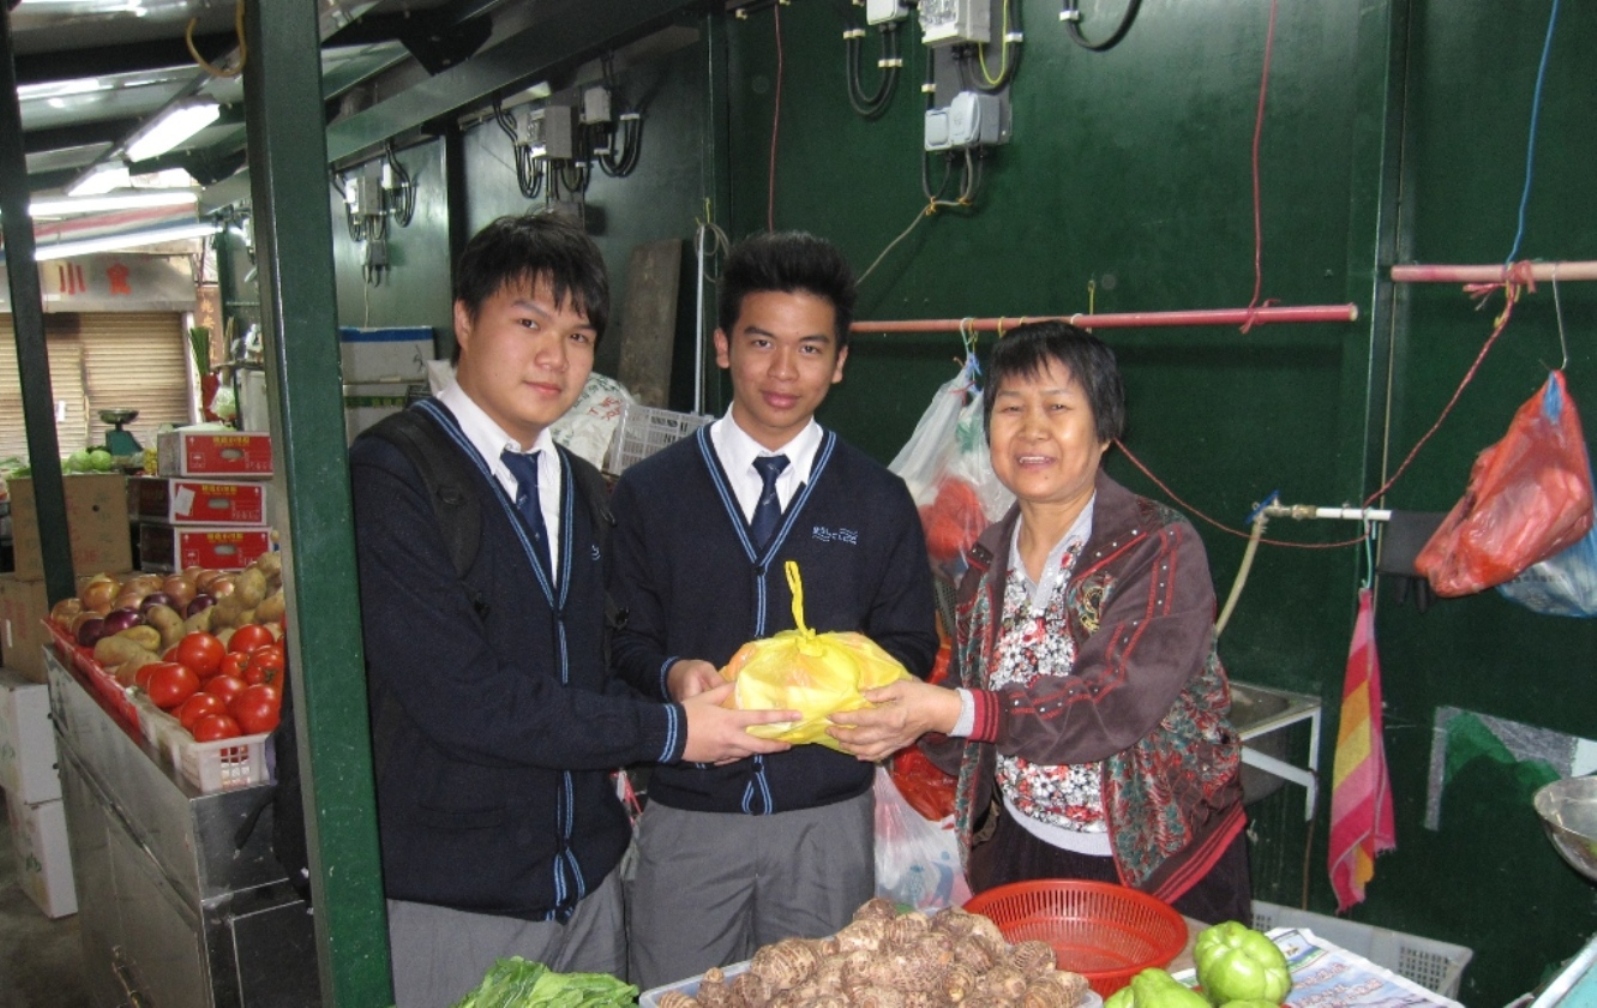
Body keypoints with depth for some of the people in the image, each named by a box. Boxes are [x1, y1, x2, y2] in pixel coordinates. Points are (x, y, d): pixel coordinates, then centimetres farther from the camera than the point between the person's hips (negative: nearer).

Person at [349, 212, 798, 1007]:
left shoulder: (582, 490, 9)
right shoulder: (388, 478, -15)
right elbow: (459, 696, -22)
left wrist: (675, 680, -4)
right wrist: (666, 732, -17)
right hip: (449, 902, -6)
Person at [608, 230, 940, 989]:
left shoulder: (879, 501, 3)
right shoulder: (649, 492, 1)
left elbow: (911, 646, 6)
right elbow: (623, 639, 2)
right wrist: (672, 673, -19)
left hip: (829, 819, 1)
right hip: (688, 815, 0)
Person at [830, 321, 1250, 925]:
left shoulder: (1161, 551, -15)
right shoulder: (988, 562, 1)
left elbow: (1116, 706, -28)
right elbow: (975, 741, 5)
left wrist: (952, 711, -35)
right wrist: (902, 718, -15)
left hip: (1162, 870, -4)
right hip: (1021, 858, 5)